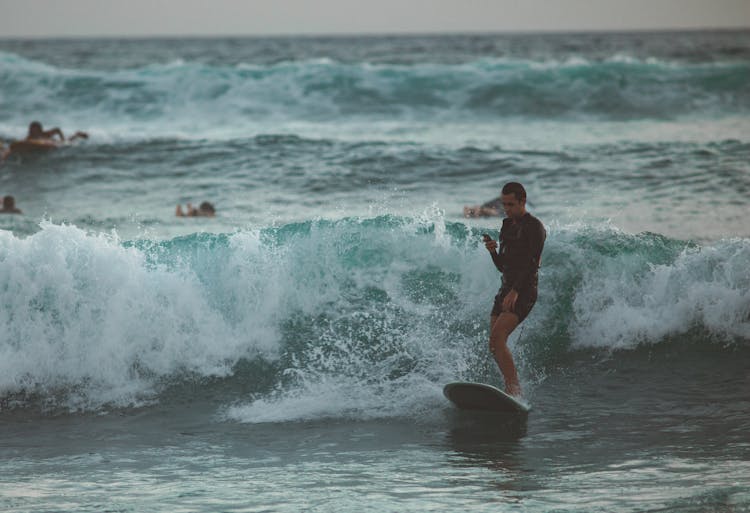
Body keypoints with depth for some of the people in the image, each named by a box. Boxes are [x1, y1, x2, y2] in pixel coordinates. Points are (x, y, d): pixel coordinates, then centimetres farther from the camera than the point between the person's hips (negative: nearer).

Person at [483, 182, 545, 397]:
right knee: (495, 346, 2)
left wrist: (515, 291, -27)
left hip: (525, 291, -9)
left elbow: (532, 264, -17)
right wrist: (492, 251, -1)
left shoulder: (535, 227, -7)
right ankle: (513, 390, 9)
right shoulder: (507, 227, 18)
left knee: (497, 337, -23)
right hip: (506, 288, 9)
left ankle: (513, 389, -26)